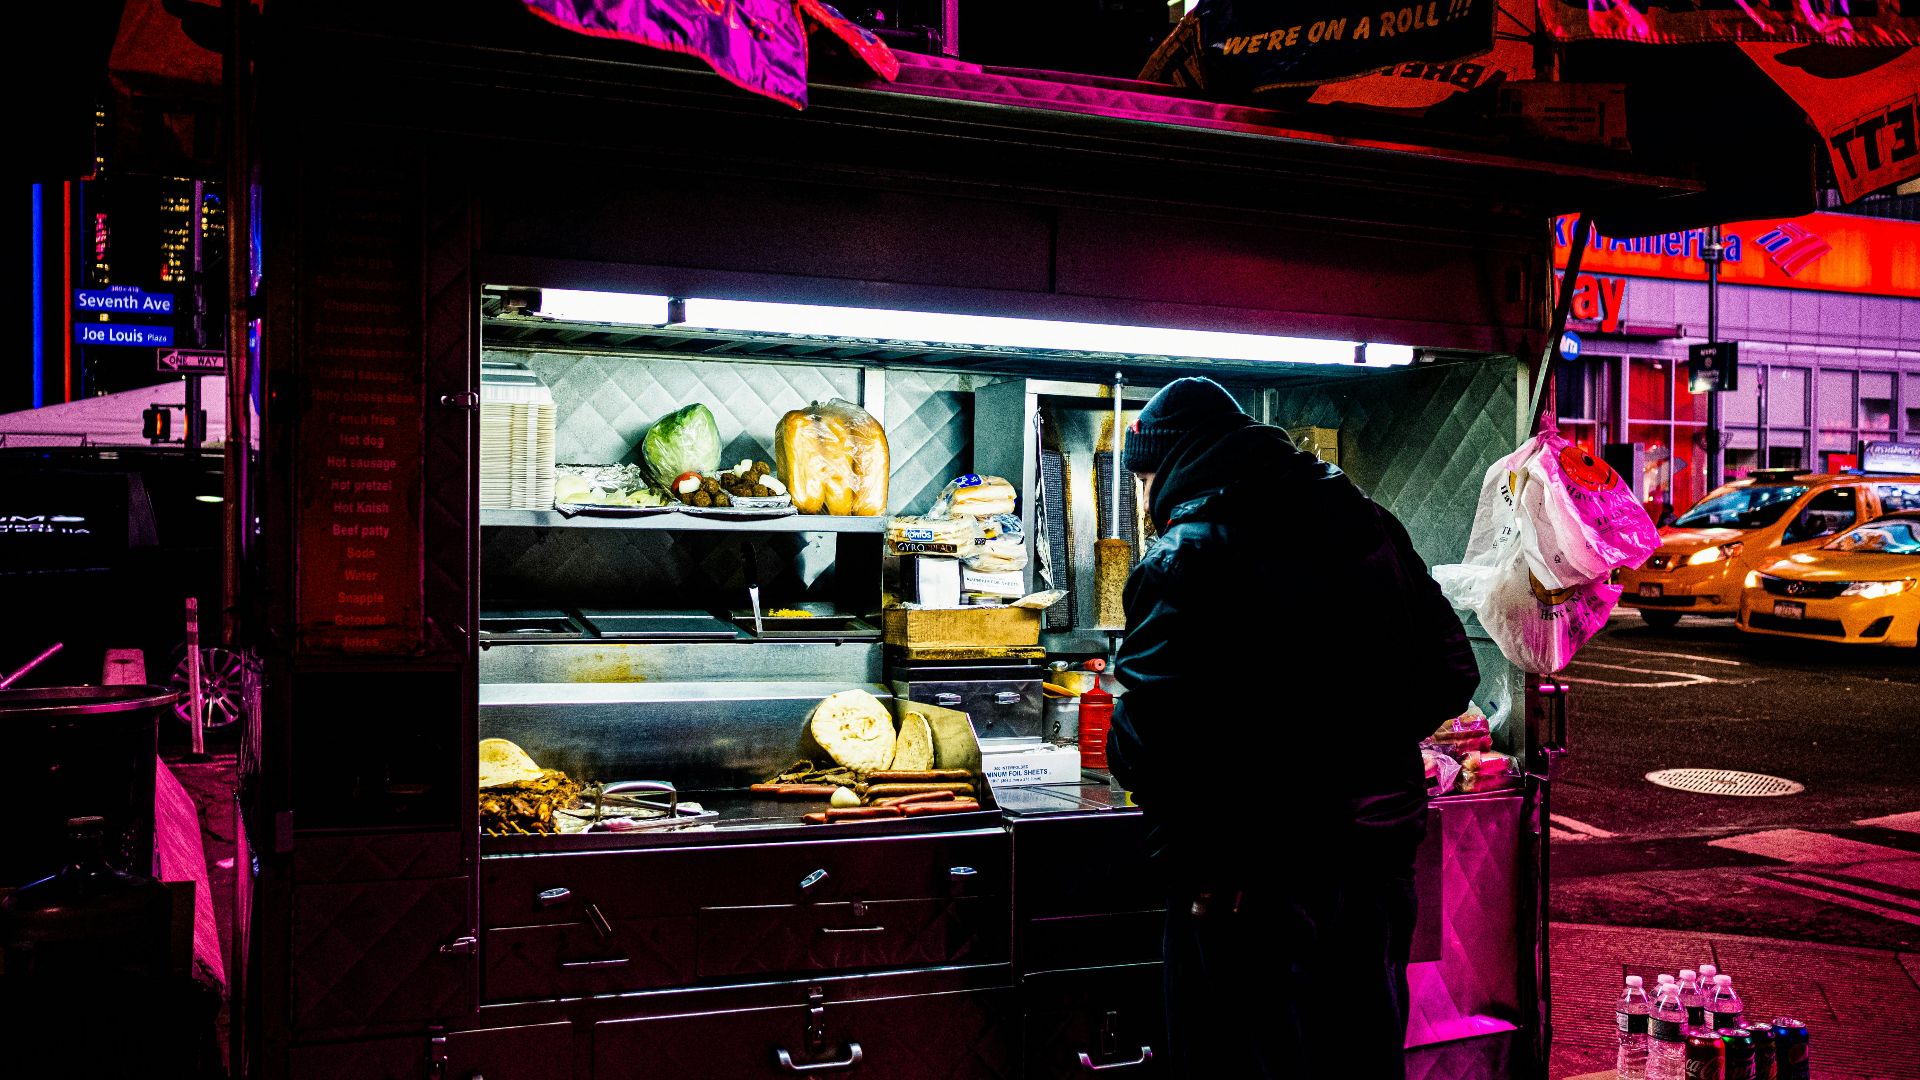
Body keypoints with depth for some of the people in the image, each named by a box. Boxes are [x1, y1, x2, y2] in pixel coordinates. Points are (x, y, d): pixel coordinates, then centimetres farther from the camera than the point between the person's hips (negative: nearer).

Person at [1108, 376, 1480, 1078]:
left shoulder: (1186, 556, -14)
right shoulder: (1370, 526, 6)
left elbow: (1151, 736, -24)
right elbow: (1452, 675, 8)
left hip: (1244, 884, -6)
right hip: (1380, 863, 7)